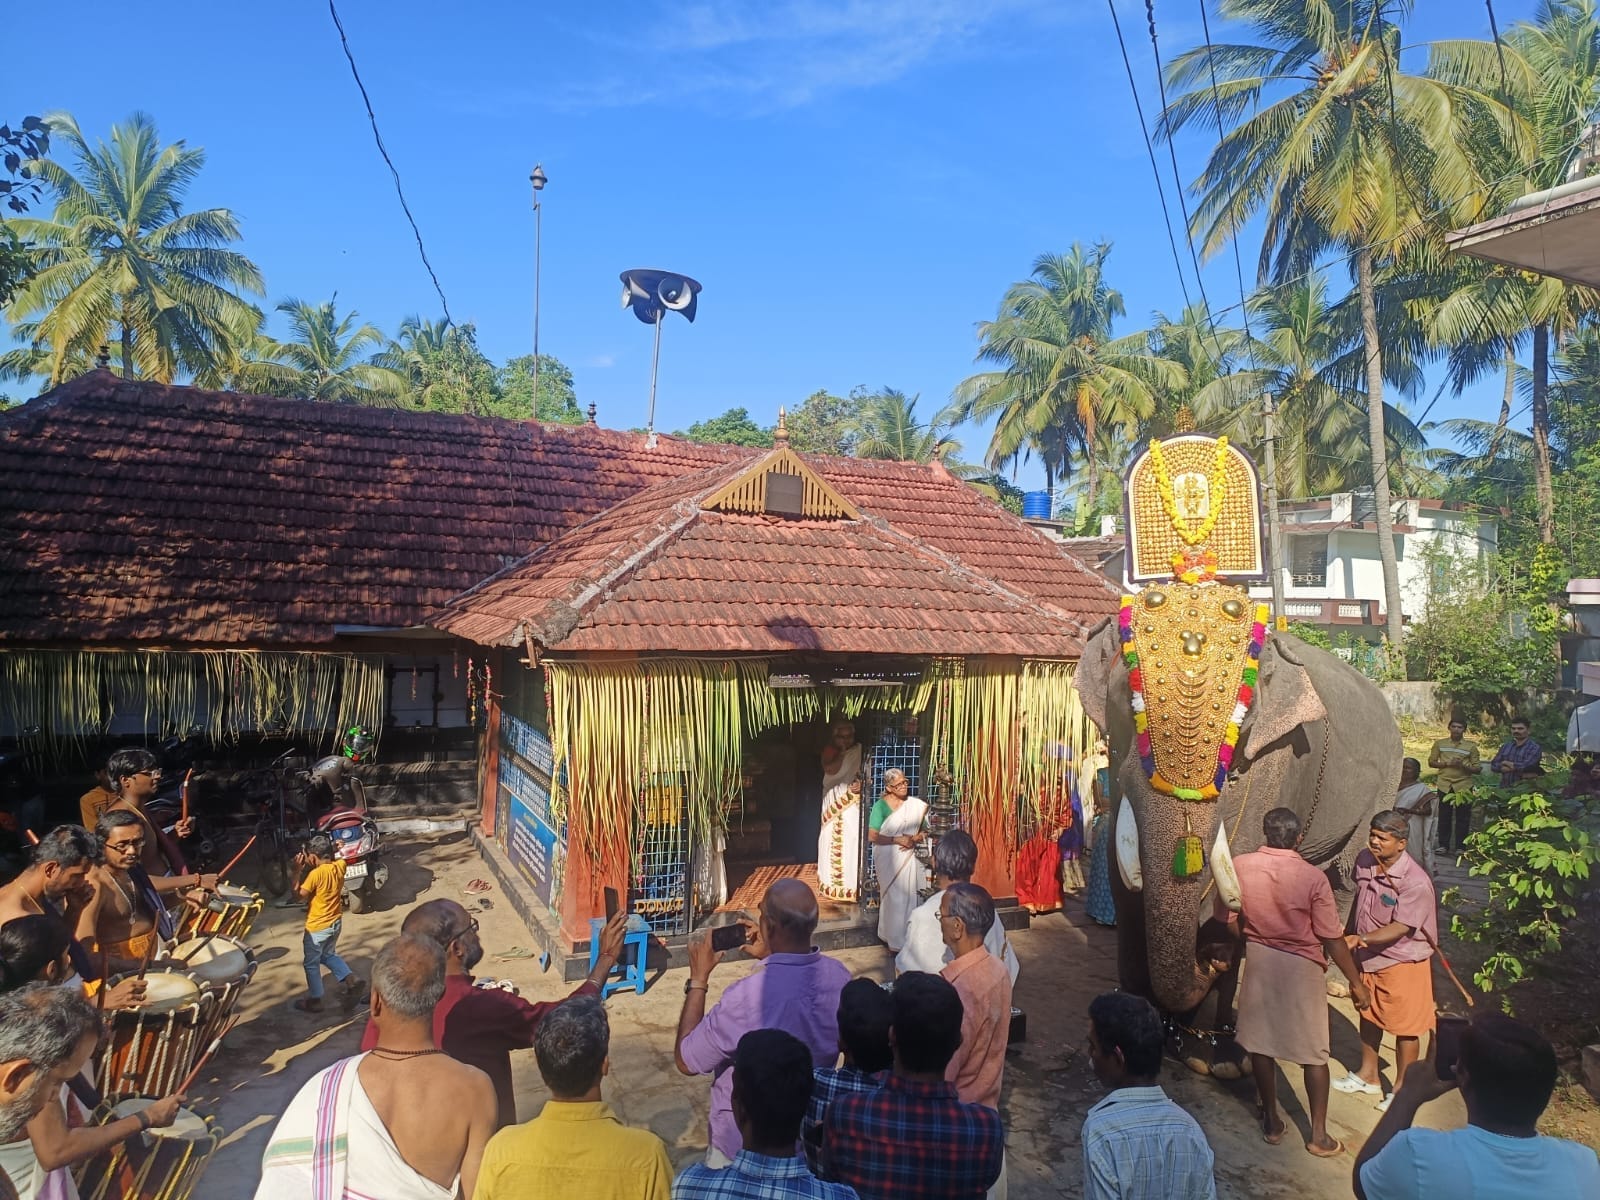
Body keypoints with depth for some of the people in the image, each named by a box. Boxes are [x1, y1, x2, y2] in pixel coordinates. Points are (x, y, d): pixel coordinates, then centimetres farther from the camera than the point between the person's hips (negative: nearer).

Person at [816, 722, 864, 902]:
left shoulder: (860, 751, 0)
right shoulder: (830, 750, 3)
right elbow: (830, 770, -11)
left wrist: (861, 784, -16)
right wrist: (842, 752, -16)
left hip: (854, 802, -1)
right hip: (834, 802, 2)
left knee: (853, 840, -6)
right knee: (832, 840, 4)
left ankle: (853, 885, 1)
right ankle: (831, 884, 16)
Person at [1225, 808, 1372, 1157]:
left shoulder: (1239, 866, -10)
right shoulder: (1313, 877, -18)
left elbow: (1225, 919, -1)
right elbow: (1332, 938, -14)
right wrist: (1356, 982, -2)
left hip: (1259, 960, 3)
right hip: (1302, 967, -2)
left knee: (1261, 1042, 14)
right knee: (1314, 1054, 12)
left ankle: (1272, 1121, 27)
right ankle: (1319, 1135, 20)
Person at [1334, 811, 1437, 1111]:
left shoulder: (1415, 882, -27)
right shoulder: (1364, 861, -6)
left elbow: (1400, 928, -27)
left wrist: (1360, 939, -35)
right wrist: (1347, 934, 17)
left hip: (1402, 962, -7)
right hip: (1368, 957, 7)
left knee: (1404, 1028, 8)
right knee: (1369, 1016, 21)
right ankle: (1368, 1076, 38)